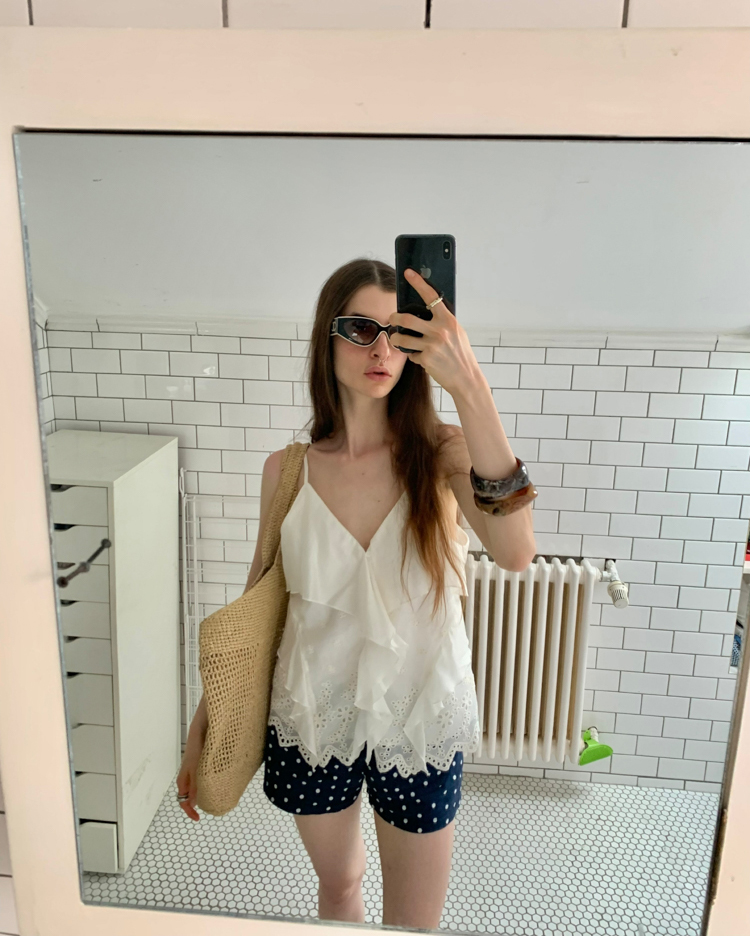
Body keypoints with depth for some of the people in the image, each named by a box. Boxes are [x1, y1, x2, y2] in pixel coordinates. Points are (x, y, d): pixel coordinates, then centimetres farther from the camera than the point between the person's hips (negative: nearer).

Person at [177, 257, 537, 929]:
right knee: (338, 885, 28)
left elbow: (515, 553, -35)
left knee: (414, 922, 19)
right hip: (313, 716, 2)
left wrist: (472, 389, -42)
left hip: (417, 718, -1)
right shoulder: (287, 470, -8)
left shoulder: (440, 454, -14)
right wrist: (204, 723, 4)